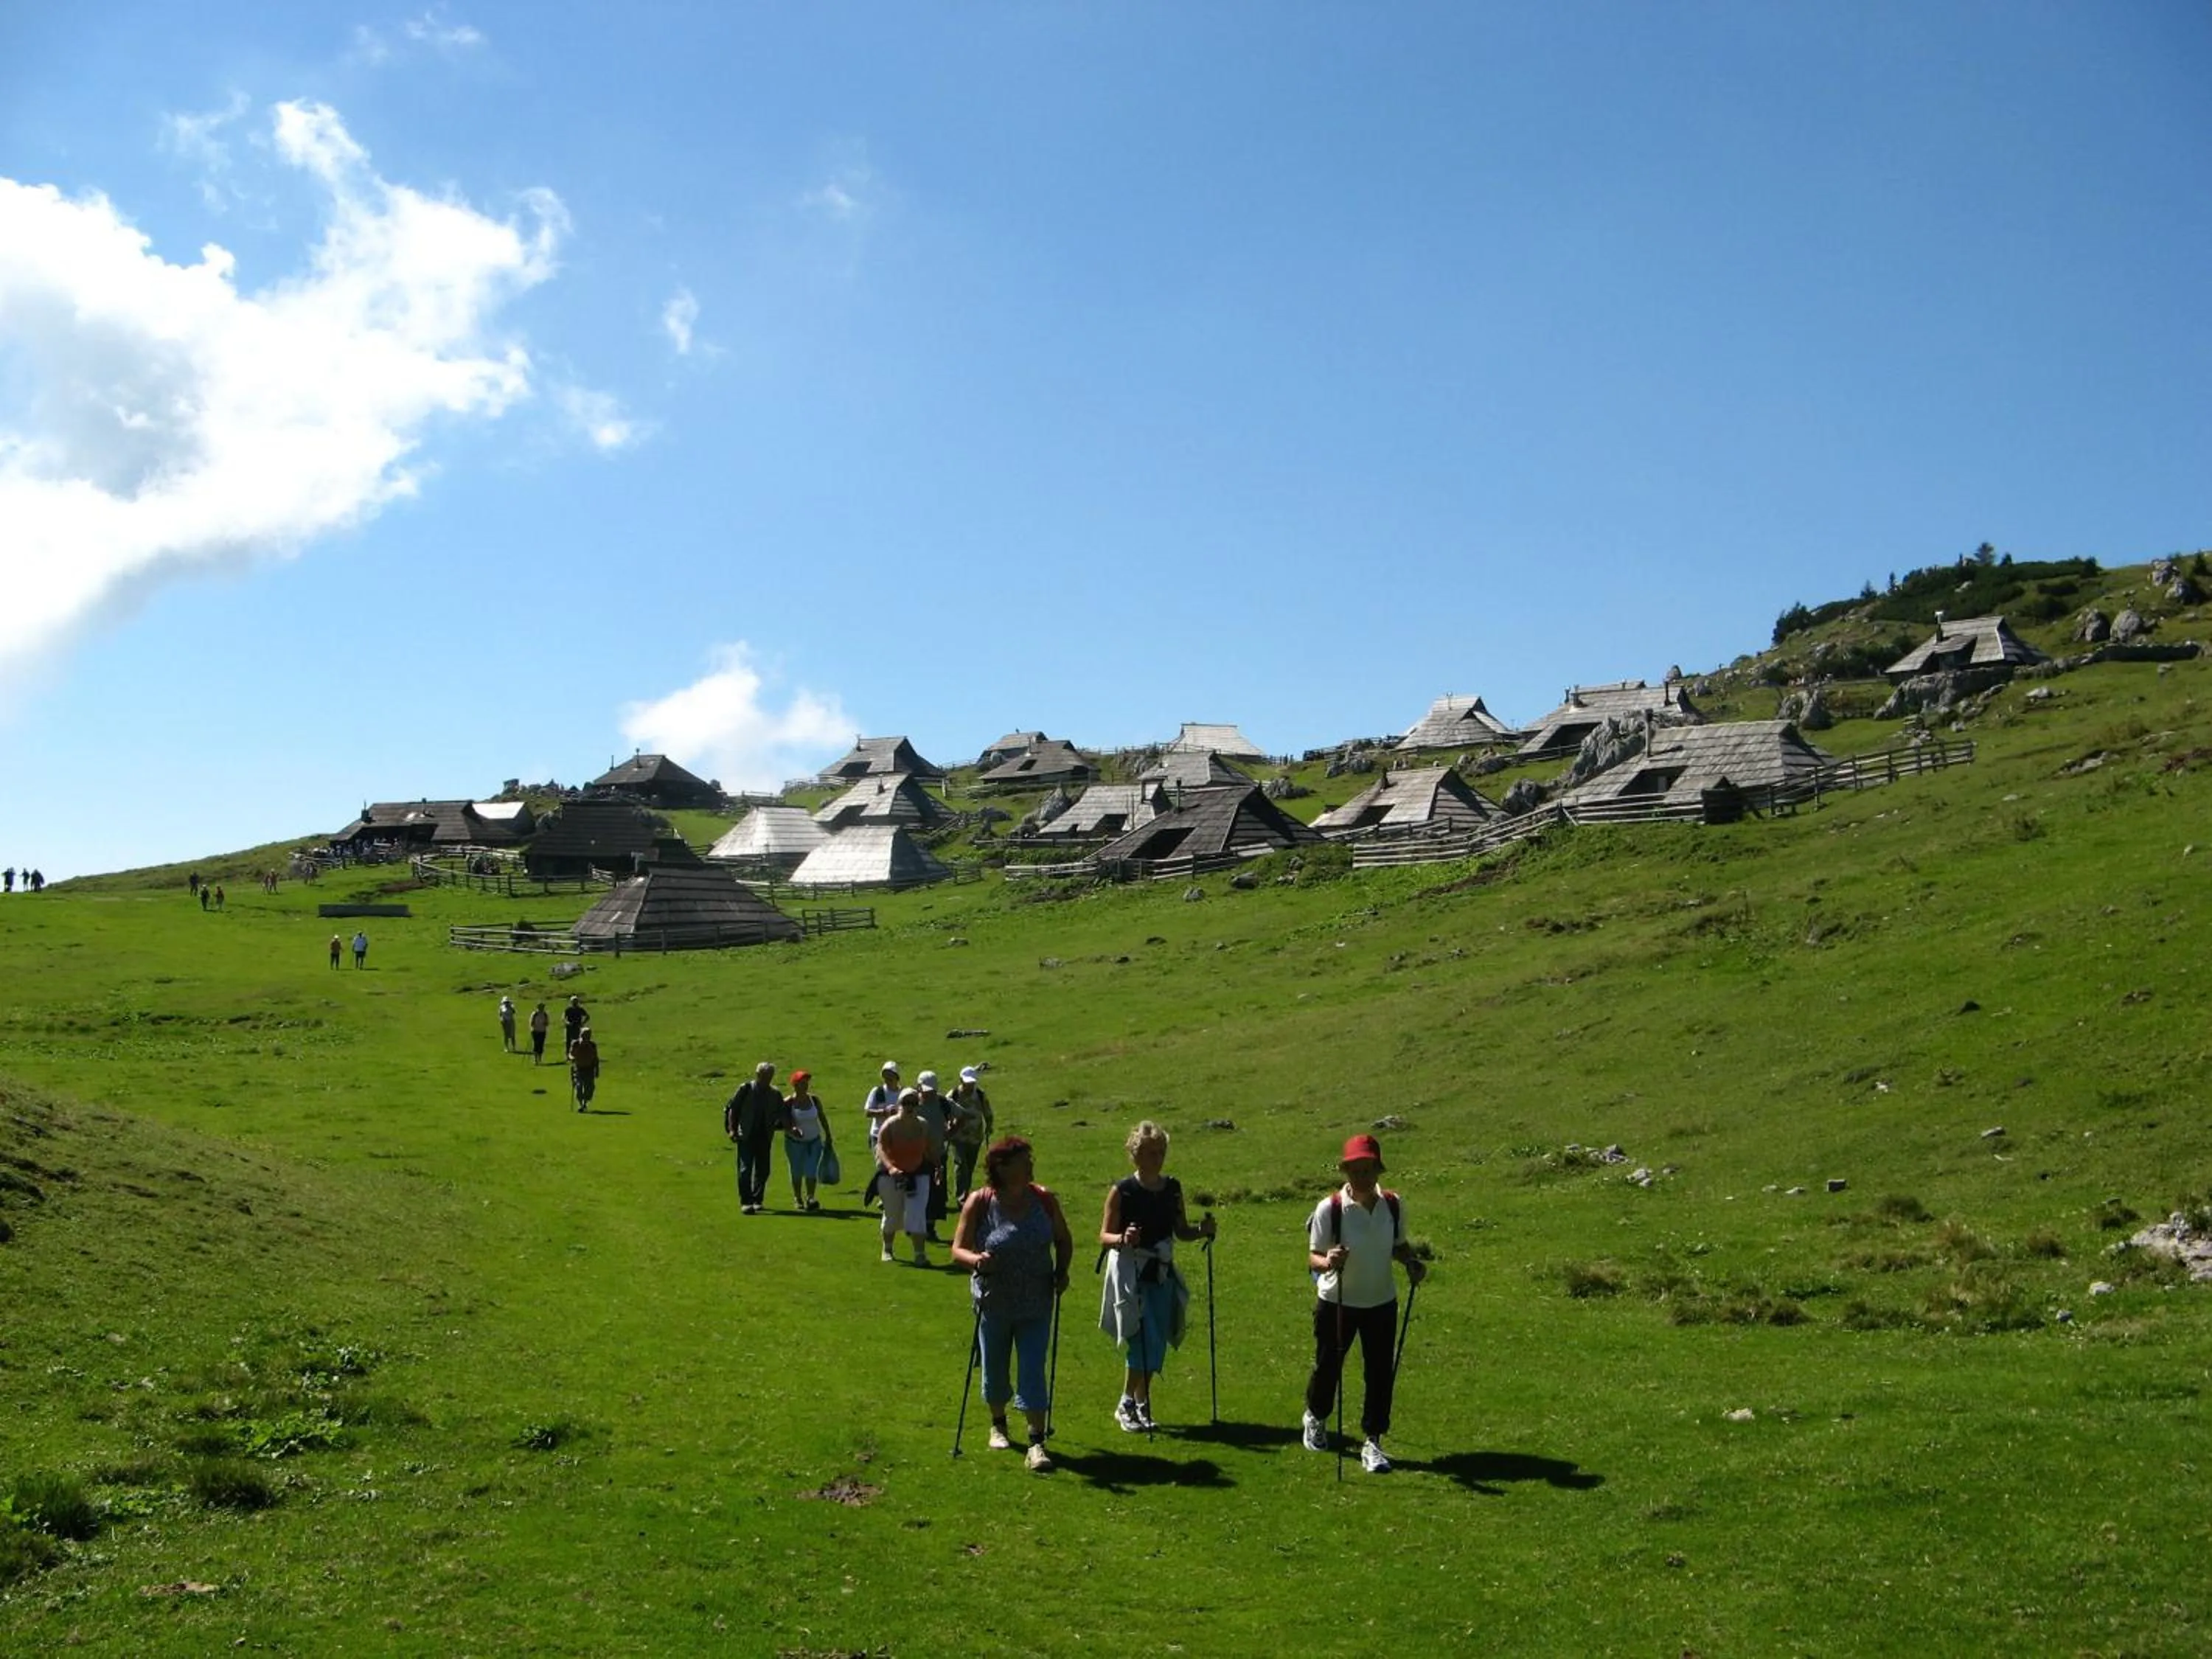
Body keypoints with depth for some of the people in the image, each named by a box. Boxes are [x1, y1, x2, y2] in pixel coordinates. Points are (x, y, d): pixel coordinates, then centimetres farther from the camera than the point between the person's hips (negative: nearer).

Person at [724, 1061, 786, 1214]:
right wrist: (731, 1130, -7)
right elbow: (731, 1109, -1)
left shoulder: (775, 1095, 6)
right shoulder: (745, 1089, -4)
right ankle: (746, 1202, -7)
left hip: (764, 1137, 4)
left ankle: (758, 1201, 20)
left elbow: (781, 1116, 10)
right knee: (745, 1170, -9)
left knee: (763, 1171, 7)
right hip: (746, 1137, -4)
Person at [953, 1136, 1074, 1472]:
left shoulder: (1044, 1199, -4)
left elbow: (1064, 1241, 10)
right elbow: (958, 1248, -9)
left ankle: (1037, 1441, -1)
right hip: (993, 1304, -1)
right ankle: (998, 1425, 38)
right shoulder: (979, 1203, -12)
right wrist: (976, 1260, -30)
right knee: (995, 1369, 14)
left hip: (1036, 1305, 1)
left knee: (1033, 1371, -4)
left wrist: (1061, 1272, -6)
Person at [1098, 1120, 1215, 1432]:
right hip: (1131, 1277, -5)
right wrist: (1123, 1239, -29)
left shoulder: (1173, 1187, 4)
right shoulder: (1121, 1191, -11)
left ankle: (1130, 1405, 23)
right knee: (1142, 1345, -9)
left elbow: (1181, 1231, 13)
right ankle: (1132, 1405, 9)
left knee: (1156, 1348, 8)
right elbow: (1104, 1235, -8)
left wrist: (1202, 1231, -7)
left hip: (1163, 1277, 5)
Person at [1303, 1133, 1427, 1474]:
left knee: (1380, 1373, 0)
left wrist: (1412, 1262, -11)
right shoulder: (1330, 1208, -20)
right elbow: (1313, 1256, -17)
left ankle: (1371, 1443, 13)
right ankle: (1316, 1418, 44)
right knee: (1328, 1366, 14)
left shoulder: (1394, 1205, -8)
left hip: (1381, 1302, 2)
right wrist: (1327, 1261, -39)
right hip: (1336, 1302, -2)